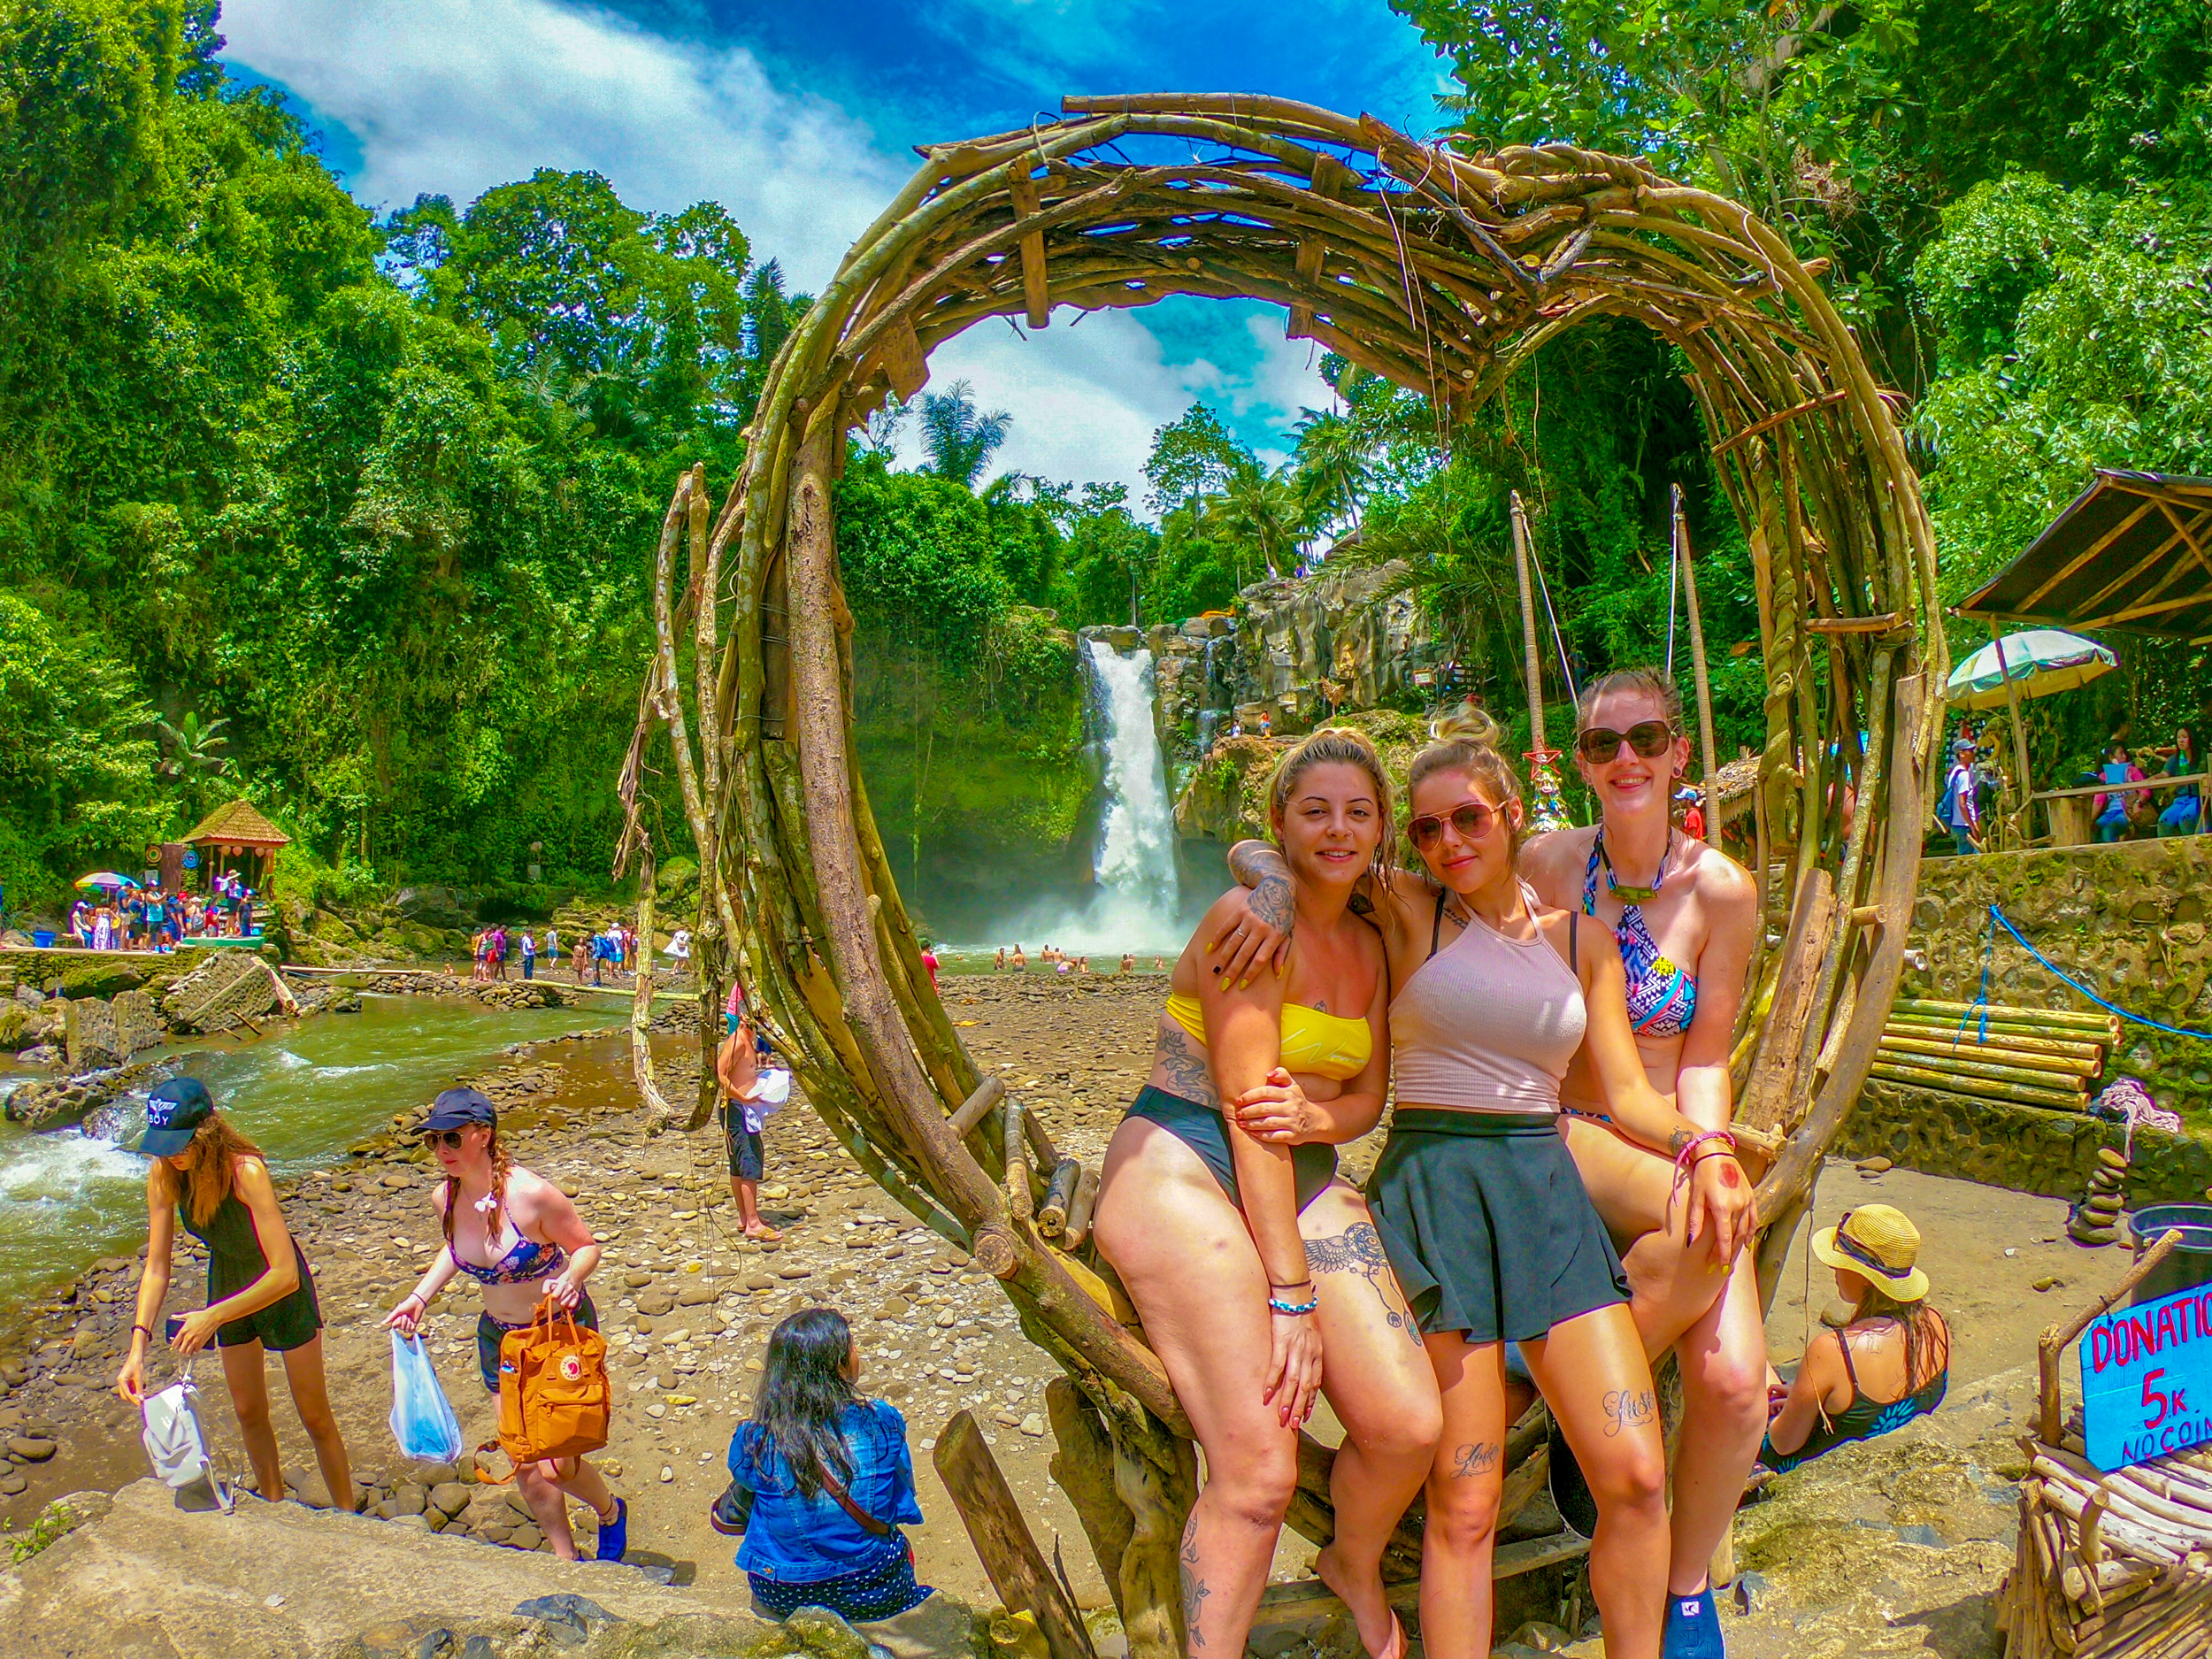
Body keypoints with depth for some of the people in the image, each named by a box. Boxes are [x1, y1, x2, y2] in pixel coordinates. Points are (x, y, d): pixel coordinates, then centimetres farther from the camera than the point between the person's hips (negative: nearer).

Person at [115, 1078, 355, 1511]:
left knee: (314, 1416, 7)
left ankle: (348, 1517, 22)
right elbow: (156, 1269, -14)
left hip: (281, 1288, -5)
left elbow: (285, 1274, -38)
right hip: (227, 1281, 5)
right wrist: (138, 1346, -24)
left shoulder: (246, 1171, -37)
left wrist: (213, 1316, -42)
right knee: (249, 1413, 18)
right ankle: (275, 1508, 37)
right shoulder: (162, 1176, -20)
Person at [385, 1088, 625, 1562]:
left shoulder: (531, 1194, -27)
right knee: (525, 1464, 10)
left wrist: (568, 1279, -35)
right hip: (499, 1337, 6)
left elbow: (586, 1247, -15)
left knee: (555, 1466, -4)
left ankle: (611, 1513, 29)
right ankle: (566, 1558, 32)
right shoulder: (445, 1198, -8)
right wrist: (420, 1297, 7)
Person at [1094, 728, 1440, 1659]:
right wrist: (1289, 1292, -15)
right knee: (1258, 1471, -17)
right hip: (1183, 1166, -7)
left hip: (1305, 1178, 7)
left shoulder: (1369, 947, 13)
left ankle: (1356, 1570, 25)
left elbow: (1368, 1095, 16)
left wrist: (1316, 1117, -11)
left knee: (1408, 1426, -7)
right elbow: (1245, 1104, -15)